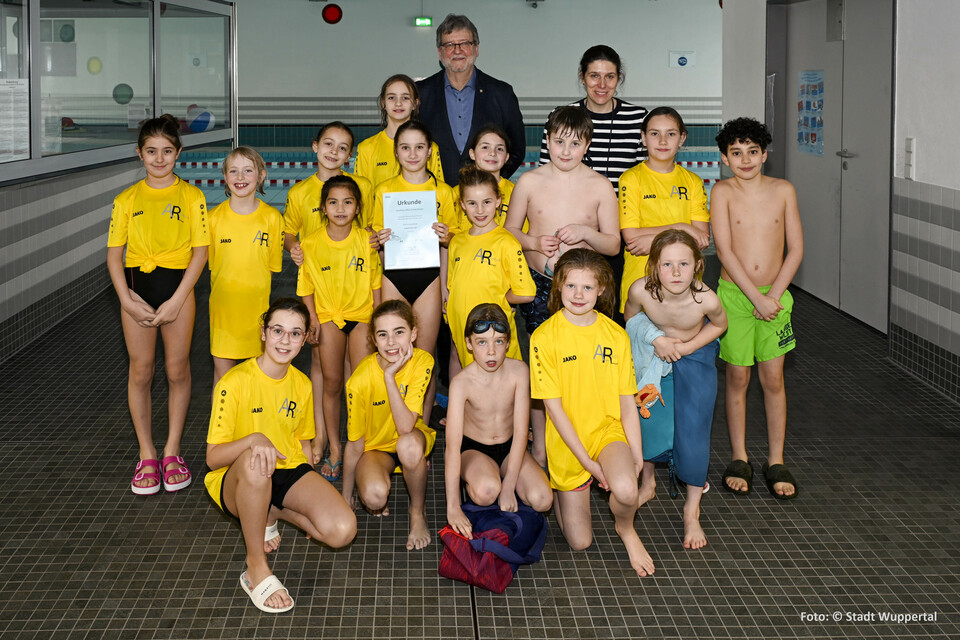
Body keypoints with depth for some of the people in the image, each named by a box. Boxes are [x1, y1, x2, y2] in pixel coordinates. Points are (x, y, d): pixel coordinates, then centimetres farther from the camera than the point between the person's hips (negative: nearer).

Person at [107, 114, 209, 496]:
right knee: (140, 373, 3)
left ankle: (172, 452, 17)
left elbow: (200, 252, -5)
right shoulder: (127, 200, 6)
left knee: (177, 371, 4)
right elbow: (114, 254, 4)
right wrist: (126, 299, -9)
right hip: (137, 286, 1)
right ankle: (147, 456, 14)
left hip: (178, 285, -1)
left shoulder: (191, 196, 0)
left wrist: (176, 301, -12)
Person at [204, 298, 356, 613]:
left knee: (343, 530, -20)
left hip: (289, 473, 5)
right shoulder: (236, 382, -13)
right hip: (236, 481, -5)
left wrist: (314, 493, 5)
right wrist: (253, 439, -34)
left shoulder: (302, 385, 5)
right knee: (255, 464, -42)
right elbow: (213, 457, -15)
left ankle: (273, 512, 11)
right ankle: (257, 568, -24)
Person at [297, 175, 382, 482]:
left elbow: (375, 283, 2)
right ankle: (334, 447, 16)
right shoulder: (311, 244, -6)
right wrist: (312, 319, -6)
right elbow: (306, 287, 3)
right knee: (332, 383, 3)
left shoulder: (366, 241, -6)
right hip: (329, 316, 0)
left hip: (361, 314, 0)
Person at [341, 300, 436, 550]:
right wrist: (346, 498, -4)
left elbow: (406, 427, -31)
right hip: (375, 446, -1)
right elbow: (355, 444, -13)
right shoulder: (360, 380, -24)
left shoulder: (422, 362, -22)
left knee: (408, 445, -38)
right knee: (374, 496, -33)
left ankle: (418, 511, -10)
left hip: (412, 439, 1)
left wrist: (390, 376, -38)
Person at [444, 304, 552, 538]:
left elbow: (521, 432, -15)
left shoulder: (518, 371, -17)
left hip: (509, 448, 3)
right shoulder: (462, 383, -23)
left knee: (542, 499, -21)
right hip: (473, 449, -3)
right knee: (487, 491, -36)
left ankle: (501, 480, 7)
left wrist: (509, 487, -21)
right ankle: (472, 483, 0)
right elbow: (453, 444, -28)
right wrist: (453, 507, -33)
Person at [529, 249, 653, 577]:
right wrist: (587, 461, -15)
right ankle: (558, 491, 35)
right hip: (568, 440, -1)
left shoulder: (616, 335, 0)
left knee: (626, 490, -32)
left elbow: (627, 401, 3)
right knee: (579, 542, 3)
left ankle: (626, 528, 4)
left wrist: (636, 455, -8)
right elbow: (553, 406, -11)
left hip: (609, 430, 1)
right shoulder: (545, 337, -10)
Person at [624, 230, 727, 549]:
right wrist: (656, 339, -18)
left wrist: (685, 347, -19)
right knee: (645, 414, 6)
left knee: (693, 429, -7)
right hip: (654, 353, 2)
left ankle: (692, 510, 10)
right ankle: (648, 482, 36)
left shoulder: (706, 299, -35)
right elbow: (631, 316, -6)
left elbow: (720, 325, -10)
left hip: (696, 356, -2)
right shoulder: (641, 290, -32)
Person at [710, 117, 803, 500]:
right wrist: (756, 297, -15)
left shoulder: (783, 191, 1)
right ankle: (739, 459, 17)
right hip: (734, 294, -1)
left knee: (773, 378, 4)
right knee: (738, 377, 6)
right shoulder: (723, 192, -5)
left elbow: (795, 249, 1)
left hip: (774, 294, 1)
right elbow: (724, 250, -11)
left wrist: (773, 295, -8)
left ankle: (775, 462, 14)